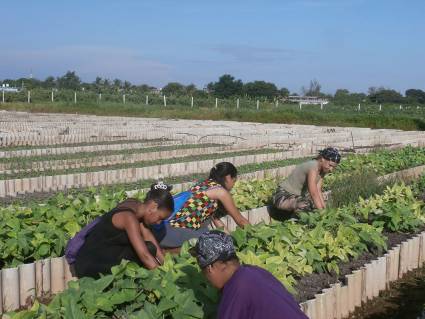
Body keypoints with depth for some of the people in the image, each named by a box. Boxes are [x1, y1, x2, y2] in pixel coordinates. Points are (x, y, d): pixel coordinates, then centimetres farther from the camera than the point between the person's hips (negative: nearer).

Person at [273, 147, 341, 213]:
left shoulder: (322, 169, 1)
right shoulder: (313, 167, -26)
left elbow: (318, 191, 0)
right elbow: (314, 194, -33)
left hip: (297, 197, 10)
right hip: (283, 197, -10)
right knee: (305, 205, -35)